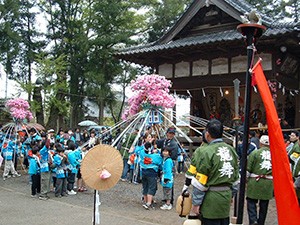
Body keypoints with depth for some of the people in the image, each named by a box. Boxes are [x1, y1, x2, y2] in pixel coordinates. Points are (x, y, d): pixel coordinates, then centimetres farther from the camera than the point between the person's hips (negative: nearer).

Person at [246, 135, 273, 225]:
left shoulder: (255, 153, -6)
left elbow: (248, 169, -5)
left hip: (255, 181, -3)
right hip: (269, 184, 3)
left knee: (251, 202, 6)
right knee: (264, 205, 13)